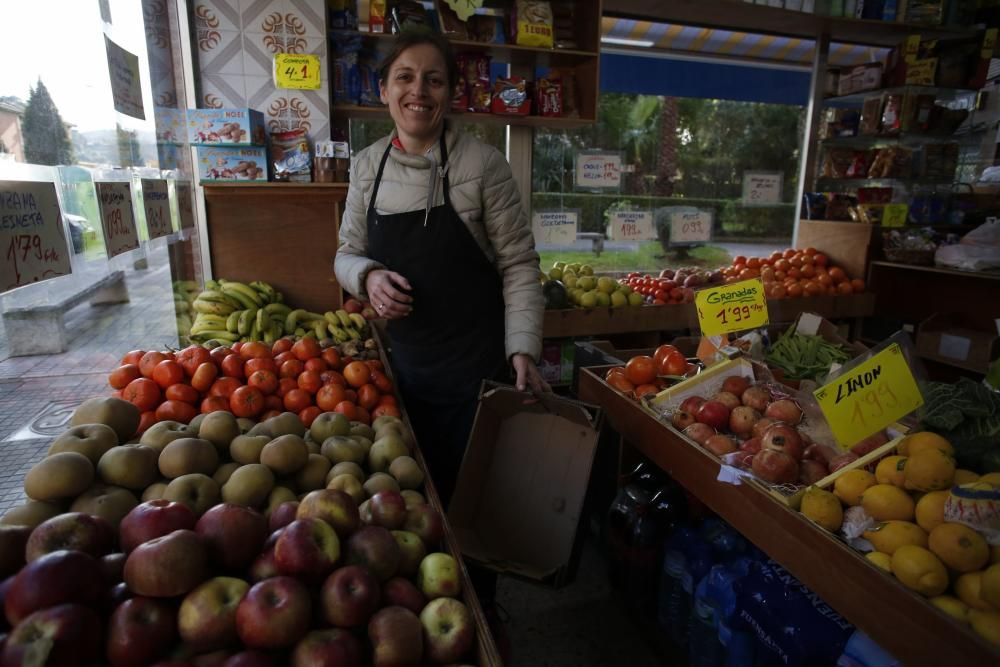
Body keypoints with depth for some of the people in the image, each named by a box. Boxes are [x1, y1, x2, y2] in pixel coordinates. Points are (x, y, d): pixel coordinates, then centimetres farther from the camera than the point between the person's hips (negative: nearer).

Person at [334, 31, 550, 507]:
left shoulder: (483, 164, -11)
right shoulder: (367, 166, 2)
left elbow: (518, 263, -8)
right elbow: (348, 254, 10)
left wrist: (523, 350, -17)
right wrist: (369, 276, -13)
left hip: (476, 365, -4)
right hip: (405, 364, 4)